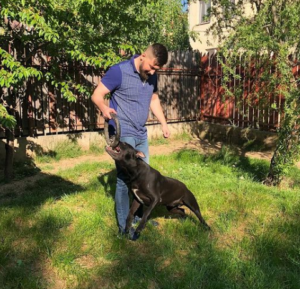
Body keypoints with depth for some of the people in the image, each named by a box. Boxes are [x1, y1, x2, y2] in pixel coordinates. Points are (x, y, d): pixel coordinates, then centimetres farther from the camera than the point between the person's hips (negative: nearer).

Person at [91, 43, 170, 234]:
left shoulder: (151, 76, 5)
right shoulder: (119, 71, -16)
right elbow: (97, 95, -14)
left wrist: (164, 123, 11)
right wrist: (104, 108, -36)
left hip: (141, 134, 7)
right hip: (123, 134, -7)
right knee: (125, 179, -6)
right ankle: (124, 226, 7)